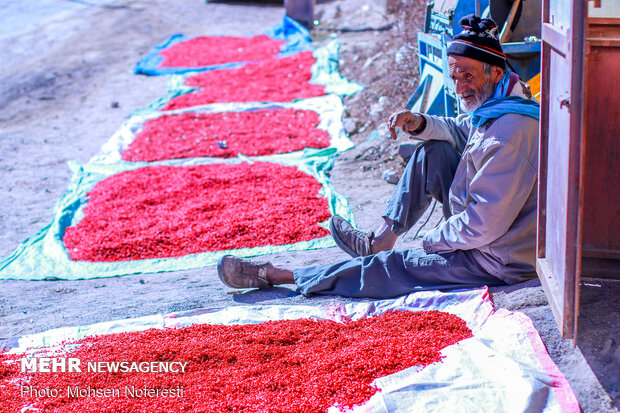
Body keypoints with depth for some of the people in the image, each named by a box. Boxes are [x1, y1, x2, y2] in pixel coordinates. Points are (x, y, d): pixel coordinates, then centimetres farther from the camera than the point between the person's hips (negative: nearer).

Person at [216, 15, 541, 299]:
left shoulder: (510, 134, -29)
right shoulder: (493, 107, 3)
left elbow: (483, 226, -30)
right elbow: (458, 132, 23)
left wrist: (433, 240, -12)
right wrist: (420, 123, 0)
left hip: (497, 262, -10)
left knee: (390, 268, -5)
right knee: (433, 151, 8)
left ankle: (272, 275, 6)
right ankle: (380, 241, 16)